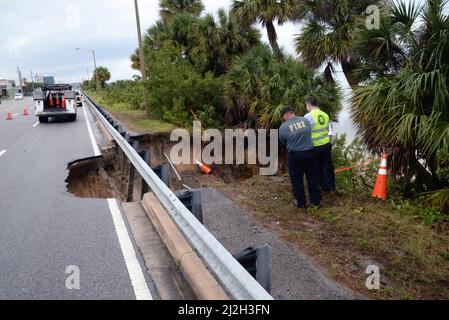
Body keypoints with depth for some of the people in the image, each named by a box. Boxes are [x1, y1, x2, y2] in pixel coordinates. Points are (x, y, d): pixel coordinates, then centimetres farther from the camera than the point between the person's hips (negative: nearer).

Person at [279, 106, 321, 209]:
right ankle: (316, 201, 24)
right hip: (309, 153, 3)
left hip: (295, 155, -3)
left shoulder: (283, 127, -8)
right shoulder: (305, 120, 1)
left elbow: (283, 142, 4)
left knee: (297, 179, 11)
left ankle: (301, 203, 20)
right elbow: (310, 134, 10)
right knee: (312, 177, 14)